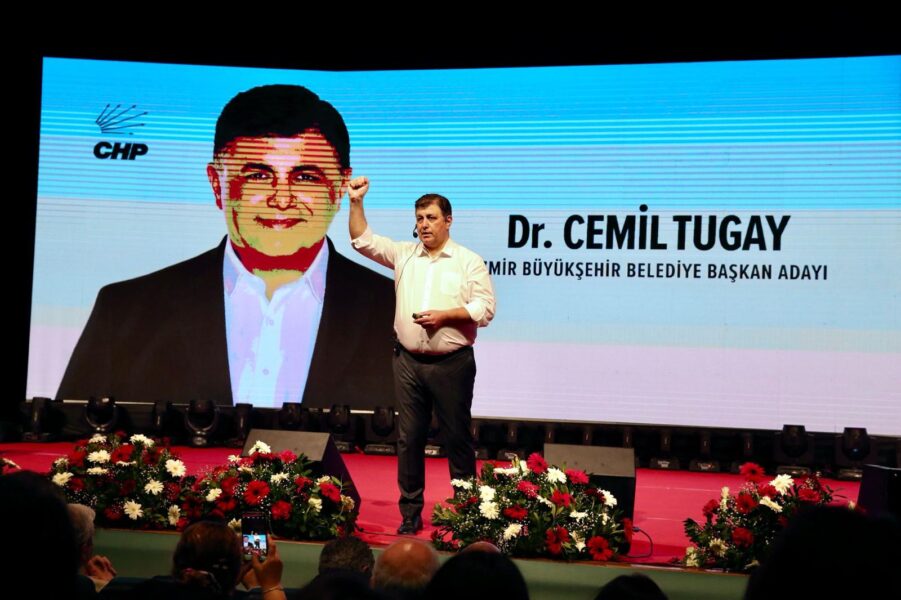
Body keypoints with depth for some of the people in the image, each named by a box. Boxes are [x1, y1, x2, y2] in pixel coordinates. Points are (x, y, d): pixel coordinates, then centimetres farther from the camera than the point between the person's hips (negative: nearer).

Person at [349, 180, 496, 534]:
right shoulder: (404, 255, 9)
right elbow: (363, 241, 7)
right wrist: (356, 202, -4)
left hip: (451, 364, -3)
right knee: (409, 438, 6)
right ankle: (410, 513, 14)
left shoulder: (469, 262, -1)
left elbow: (485, 308, -7)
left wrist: (444, 316, -17)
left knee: (457, 438, 3)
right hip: (409, 362, 4)